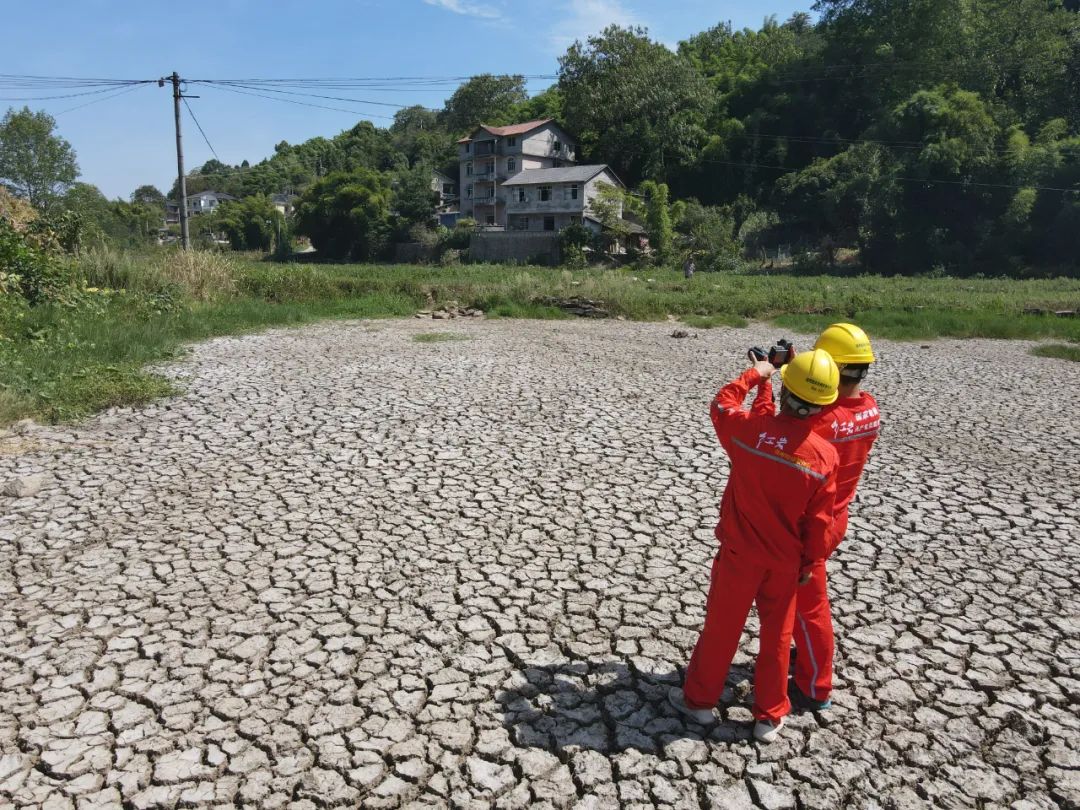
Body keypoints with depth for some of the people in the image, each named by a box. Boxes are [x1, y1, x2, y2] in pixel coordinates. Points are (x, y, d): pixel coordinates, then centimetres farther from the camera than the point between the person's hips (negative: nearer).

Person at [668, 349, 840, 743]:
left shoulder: (750, 429, -21)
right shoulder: (826, 456, -15)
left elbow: (721, 404, 3)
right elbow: (817, 523, -7)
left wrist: (755, 374, 13)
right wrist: (809, 563, 8)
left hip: (739, 552, -1)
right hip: (785, 561, 1)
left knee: (721, 627, 15)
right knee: (777, 635, 17)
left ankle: (699, 699, 33)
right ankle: (770, 716, 31)